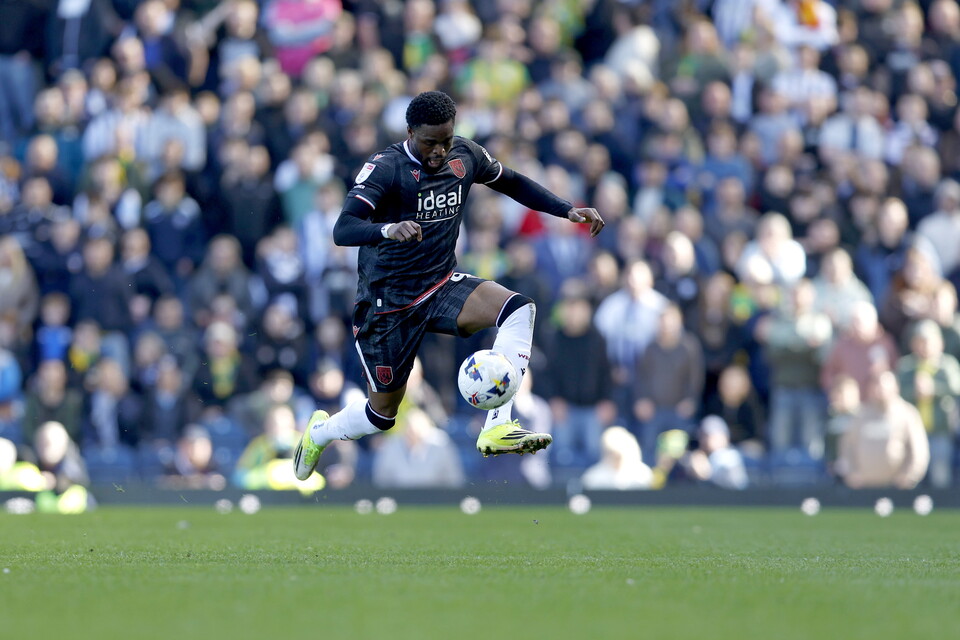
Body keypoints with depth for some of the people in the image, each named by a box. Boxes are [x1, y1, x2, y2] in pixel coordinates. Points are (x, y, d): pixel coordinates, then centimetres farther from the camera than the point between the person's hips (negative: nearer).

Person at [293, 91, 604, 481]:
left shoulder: (465, 156, -2)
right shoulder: (385, 168, -20)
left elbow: (512, 182, 18)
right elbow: (342, 231, -32)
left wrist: (568, 211, 7)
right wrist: (388, 230, -52)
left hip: (442, 287, 5)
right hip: (389, 303, -5)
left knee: (519, 309, -24)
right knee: (382, 414, 4)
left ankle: (498, 428, -29)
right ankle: (319, 431, 39)